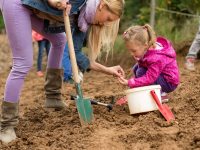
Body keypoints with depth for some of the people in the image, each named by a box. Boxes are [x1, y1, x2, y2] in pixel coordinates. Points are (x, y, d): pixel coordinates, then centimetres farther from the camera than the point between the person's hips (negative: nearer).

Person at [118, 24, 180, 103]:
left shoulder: (156, 58, -35)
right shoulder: (148, 48, -9)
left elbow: (149, 78, -37)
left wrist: (129, 83, -41)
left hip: (169, 83, -10)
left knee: (141, 72, -22)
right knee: (136, 68, 4)